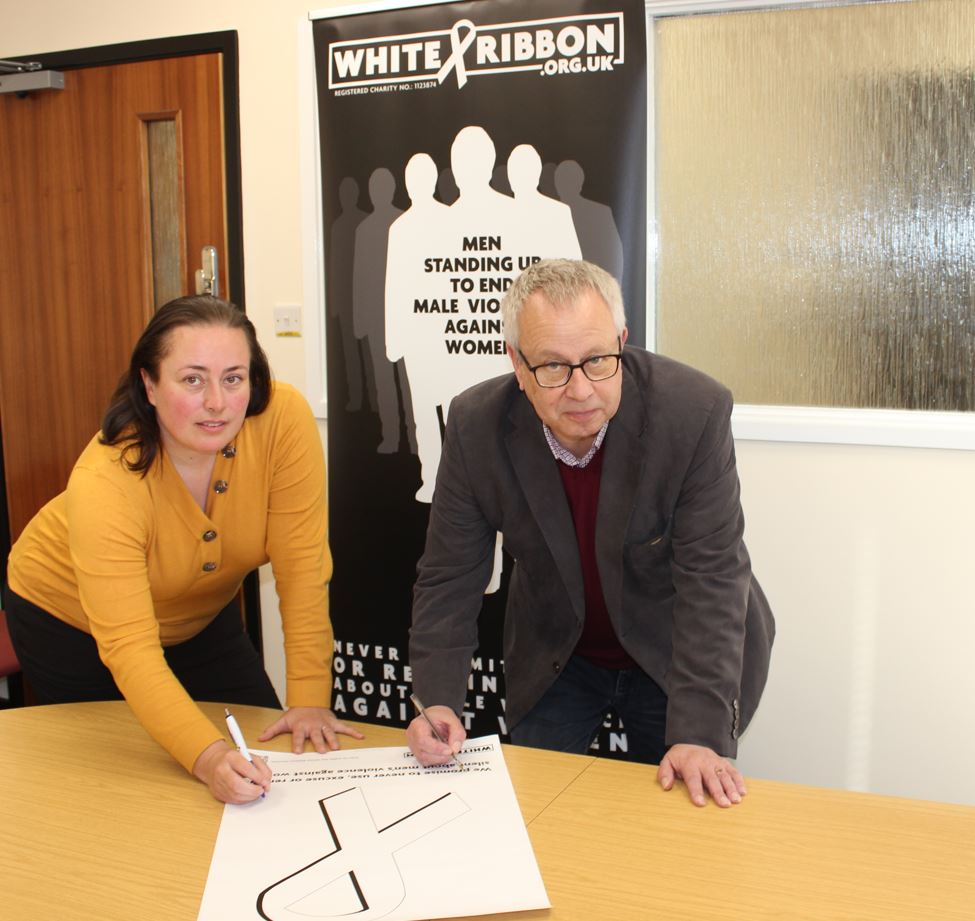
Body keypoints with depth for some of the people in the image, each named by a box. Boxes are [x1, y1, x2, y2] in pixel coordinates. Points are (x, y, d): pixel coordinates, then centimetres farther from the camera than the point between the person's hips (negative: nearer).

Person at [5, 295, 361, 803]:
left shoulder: (283, 419, -31)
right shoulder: (104, 481, -37)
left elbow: (302, 567, -27)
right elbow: (128, 648, -40)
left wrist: (309, 699, -30)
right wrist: (207, 755, -51)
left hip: (202, 615, 3)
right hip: (70, 620, -3)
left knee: (269, 768, 5)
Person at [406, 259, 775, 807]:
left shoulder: (695, 411, -27)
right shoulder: (476, 426, -19)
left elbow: (711, 578, -27)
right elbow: (450, 578, -13)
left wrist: (700, 732, -33)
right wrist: (438, 702, -25)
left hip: (671, 658, -2)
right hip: (554, 660, 2)